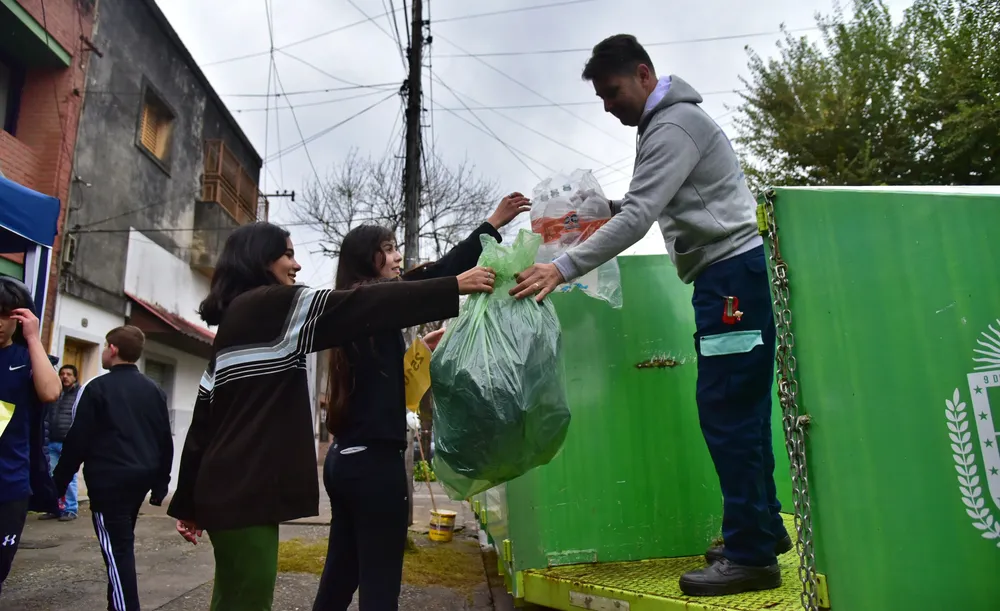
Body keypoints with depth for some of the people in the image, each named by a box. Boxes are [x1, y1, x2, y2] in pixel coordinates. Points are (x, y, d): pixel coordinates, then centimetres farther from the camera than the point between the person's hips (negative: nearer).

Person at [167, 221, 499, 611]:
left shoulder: (235, 317, 18)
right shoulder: (269, 305, -8)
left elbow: (204, 415, 18)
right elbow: (356, 308, -16)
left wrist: (187, 501, 21)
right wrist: (453, 287, -14)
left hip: (230, 488, 10)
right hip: (244, 490, -10)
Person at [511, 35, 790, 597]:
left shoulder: (674, 123, -11)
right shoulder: (668, 123, 21)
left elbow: (638, 217, -21)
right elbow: (650, 208, 23)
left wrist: (563, 268, -24)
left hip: (733, 272, -10)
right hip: (729, 275, 10)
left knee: (727, 411, -10)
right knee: (738, 410, 11)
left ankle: (752, 554, -2)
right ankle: (764, 529, 20)